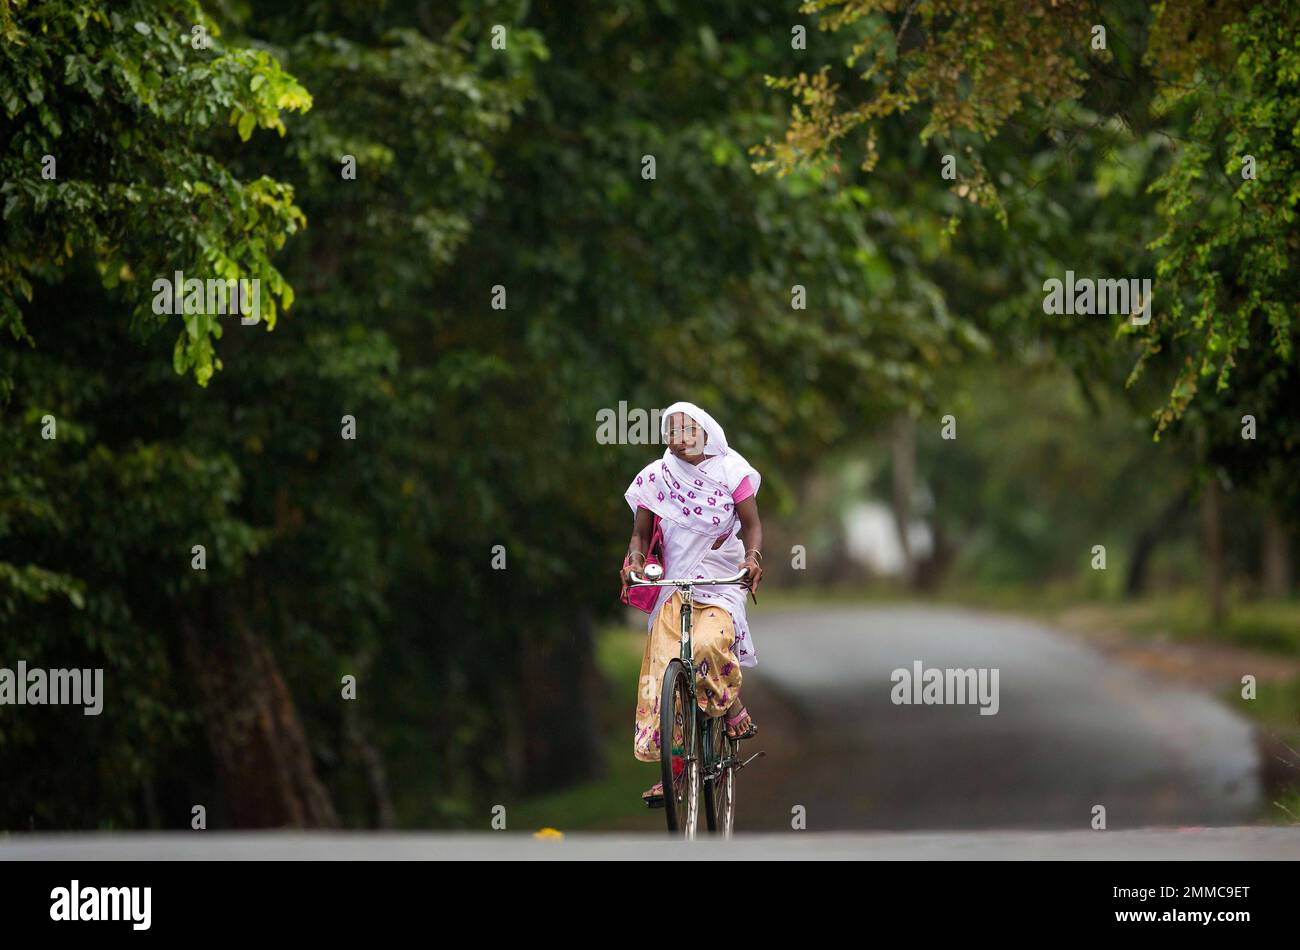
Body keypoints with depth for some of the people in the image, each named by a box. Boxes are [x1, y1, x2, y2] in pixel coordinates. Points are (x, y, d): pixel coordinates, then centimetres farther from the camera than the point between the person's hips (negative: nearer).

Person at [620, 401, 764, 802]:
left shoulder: (729, 470, 0)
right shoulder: (655, 477, 4)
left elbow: (751, 523, 0)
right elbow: (641, 532, 5)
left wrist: (753, 556, -20)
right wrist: (634, 558, -16)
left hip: (723, 580, -2)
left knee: (708, 644, -31)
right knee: (663, 672, -7)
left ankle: (732, 706, 0)